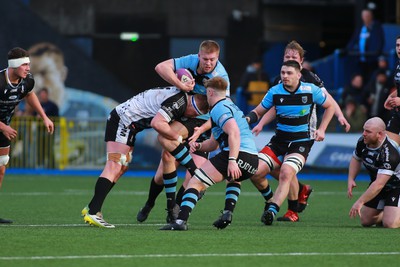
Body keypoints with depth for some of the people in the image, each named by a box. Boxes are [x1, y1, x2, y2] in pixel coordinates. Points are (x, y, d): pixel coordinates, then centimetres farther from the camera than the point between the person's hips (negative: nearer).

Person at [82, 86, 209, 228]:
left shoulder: (181, 96, 12)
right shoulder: (178, 102, -21)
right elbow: (157, 123, -33)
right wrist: (178, 138, -20)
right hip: (122, 121, -11)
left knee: (122, 168, 12)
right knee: (114, 167, -16)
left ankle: (91, 209, 14)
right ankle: (92, 212, -24)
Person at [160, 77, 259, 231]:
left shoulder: (219, 109, -2)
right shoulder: (230, 106, 30)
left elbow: (234, 133, -20)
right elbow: (213, 143, 34)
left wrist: (232, 160, -27)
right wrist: (198, 146, 14)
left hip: (239, 155, -10)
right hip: (253, 160, 10)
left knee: (195, 182, -9)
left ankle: (181, 221, -26)